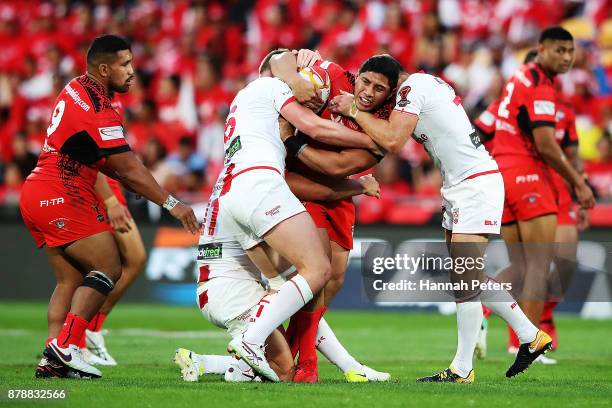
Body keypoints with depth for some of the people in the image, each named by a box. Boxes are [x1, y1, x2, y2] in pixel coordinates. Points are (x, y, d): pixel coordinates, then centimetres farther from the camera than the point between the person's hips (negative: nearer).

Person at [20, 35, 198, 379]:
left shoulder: (76, 90, 13)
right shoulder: (98, 111, -17)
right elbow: (128, 168, -15)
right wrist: (171, 203, -10)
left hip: (37, 196, 10)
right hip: (62, 199, -10)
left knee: (72, 280, 11)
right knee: (108, 269, -6)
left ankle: (52, 361, 3)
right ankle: (66, 345, -14)